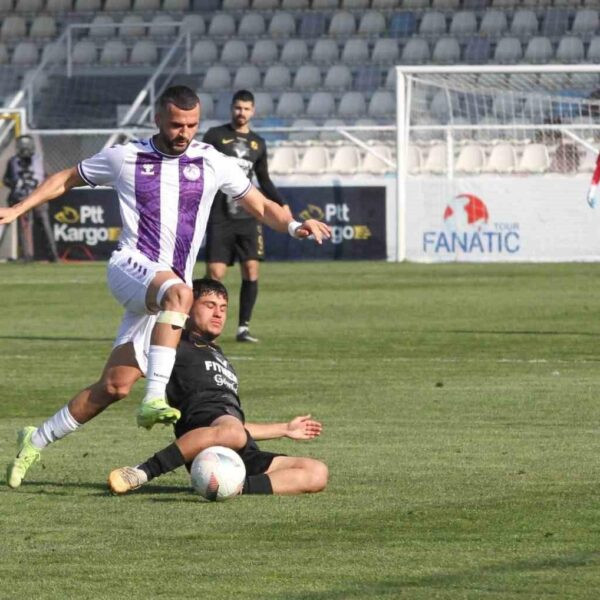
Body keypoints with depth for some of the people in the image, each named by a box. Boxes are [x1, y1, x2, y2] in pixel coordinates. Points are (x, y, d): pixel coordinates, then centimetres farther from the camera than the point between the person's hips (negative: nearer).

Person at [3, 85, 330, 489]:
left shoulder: (212, 164, 9)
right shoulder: (124, 158, 5)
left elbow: (260, 206, 11)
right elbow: (66, 180, 19)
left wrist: (293, 226, -9)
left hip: (171, 287, 3)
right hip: (130, 266, -3)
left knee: (116, 386, -1)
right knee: (178, 291, -39)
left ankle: (36, 441, 16)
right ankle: (155, 398, -47)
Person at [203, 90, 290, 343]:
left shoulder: (258, 143, 13)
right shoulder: (215, 136, 2)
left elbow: (264, 180, 23)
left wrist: (282, 204, 14)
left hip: (248, 217, 4)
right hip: (220, 218, -4)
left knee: (251, 271, -4)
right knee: (215, 273, -9)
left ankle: (243, 327, 5)